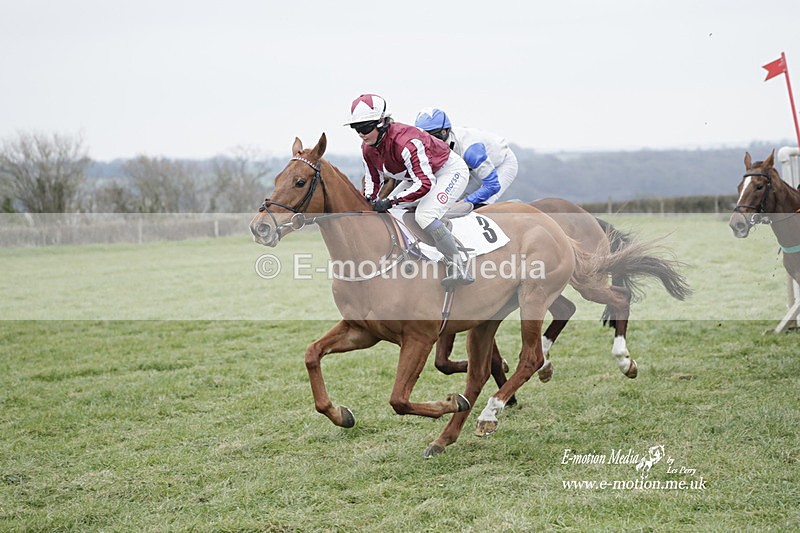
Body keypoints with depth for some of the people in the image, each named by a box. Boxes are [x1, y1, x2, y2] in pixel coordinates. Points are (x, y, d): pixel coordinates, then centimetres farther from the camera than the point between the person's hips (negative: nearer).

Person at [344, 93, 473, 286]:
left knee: (424, 215, -30)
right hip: (418, 176, 10)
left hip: (450, 171, -10)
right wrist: (368, 201, -16)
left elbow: (425, 183, -38)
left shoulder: (405, 142, -37)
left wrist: (392, 201, -41)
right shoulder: (368, 148, -10)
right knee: (384, 213, 3)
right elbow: (372, 180, 5)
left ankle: (458, 269, -28)